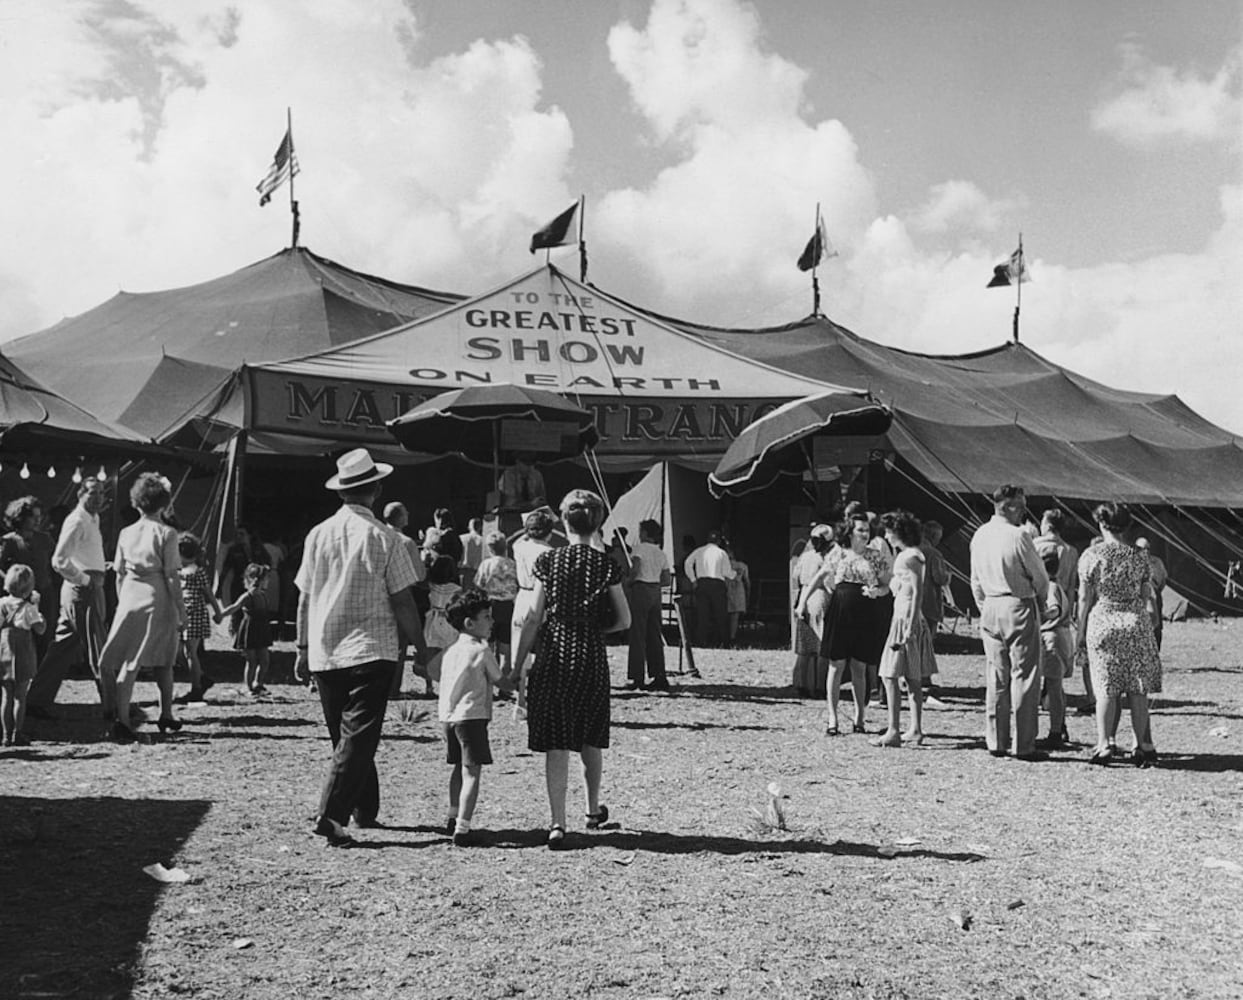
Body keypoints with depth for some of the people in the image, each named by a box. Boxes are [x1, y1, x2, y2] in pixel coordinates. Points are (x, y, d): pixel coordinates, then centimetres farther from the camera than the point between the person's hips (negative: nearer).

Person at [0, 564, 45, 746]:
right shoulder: (28, 607, -9)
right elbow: (39, 628, -6)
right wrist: (36, 609, 7)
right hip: (22, 655, -4)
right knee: (19, 697, 2)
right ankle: (17, 734, 3)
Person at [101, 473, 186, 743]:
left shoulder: (126, 534, 6)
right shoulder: (166, 534, -7)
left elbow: (119, 575, 10)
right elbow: (172, 576, -9)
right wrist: (181, 609, -4)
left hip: (129, 599, 3)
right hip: (158, 600, -3)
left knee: (129, 662, 2)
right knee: (162, 661, 13)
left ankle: (122, 718, -10)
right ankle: (166, 716, 23)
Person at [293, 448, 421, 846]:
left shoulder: (318, 534, 2)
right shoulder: (384, 537, -9)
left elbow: (304, 598, 6)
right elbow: (402, 601, -7)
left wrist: (303, 649, 14)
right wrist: (416, 643, 6)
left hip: (324, 653, 5)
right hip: (370, 649, -4)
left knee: (343, 736, 17)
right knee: (359, 736, -1)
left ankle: (365, 809, 29)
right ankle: (330, 814, -12)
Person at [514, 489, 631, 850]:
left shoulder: (548, 562, -4)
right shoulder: (606, 565, -2)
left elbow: (533, 620, -4)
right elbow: (624, 621, 1)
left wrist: (516, 667, 1)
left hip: (554, 658, -1)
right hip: (592, 660, 1)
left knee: (556, 744, 1)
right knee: (590, 739, 19)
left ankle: (558, 824, -5)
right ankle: (593, 810, 34)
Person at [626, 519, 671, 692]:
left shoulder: (640, 548, -6)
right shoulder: (661, 553, 14)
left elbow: (635, 567, -23)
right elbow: (667, 580, 12)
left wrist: (629, 581, -7)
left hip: (640, 589, -6)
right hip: (656, 592, 6)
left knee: (637, 636, -3)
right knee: (654, 636, 9)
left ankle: (635, 678, -4)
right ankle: (659, 677, 6)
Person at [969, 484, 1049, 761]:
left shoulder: (979, 536, 6)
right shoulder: (1018, 536, -15)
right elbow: (1040, 577, -6)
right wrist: (1040, 600, 13)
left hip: (990, 609, 6)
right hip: (1019, 607, -6)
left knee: (996, 677, 11)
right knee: (1023, 676, -1)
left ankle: (996, 741, 14)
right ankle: (1022, 745, 0)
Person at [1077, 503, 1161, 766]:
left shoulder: (1091, 555, -5)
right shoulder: (1139, 557, 3)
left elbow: (1085, 598, -4)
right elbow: (1146, 597, 6)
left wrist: (1081, 631, 4)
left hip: (1102, 623, -2)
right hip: (1136, 625, 2)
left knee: (1106, 689, 4)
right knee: (1137, 689, 7)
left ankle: (1104, 745, 2)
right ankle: (1143, 746, 10)